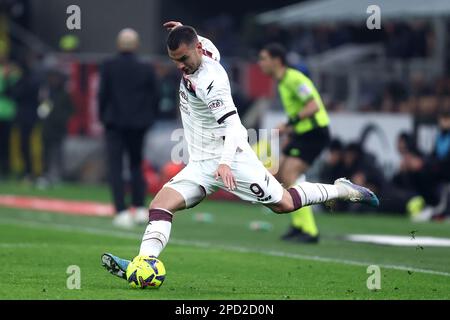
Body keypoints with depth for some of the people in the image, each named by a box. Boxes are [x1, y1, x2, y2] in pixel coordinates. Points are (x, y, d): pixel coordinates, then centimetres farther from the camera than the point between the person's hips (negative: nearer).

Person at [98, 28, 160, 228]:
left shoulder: (109, 67, -6)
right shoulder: (146, 69, -1)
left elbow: (103, 94, -5)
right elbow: (154, 98, 3)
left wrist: (102, 117, 7)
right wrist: (148, 119, 15)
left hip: (115, 123, -2)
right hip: (138, 124, 3)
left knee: (115, 168, -2)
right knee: (136, 165, 17)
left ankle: (122, 212, -12)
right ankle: (140, 209, 11)